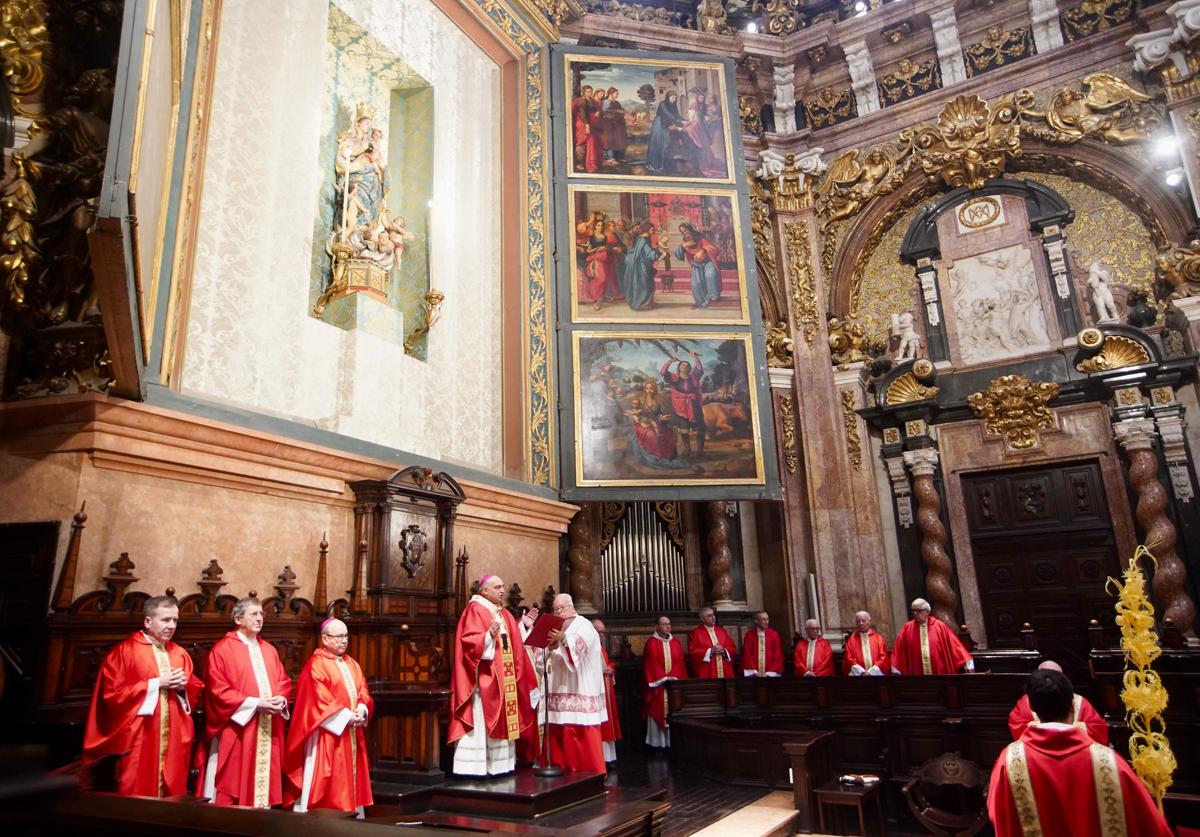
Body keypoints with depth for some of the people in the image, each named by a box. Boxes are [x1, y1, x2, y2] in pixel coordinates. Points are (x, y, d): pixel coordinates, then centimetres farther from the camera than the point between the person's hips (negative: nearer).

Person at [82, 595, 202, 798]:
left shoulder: (179, 654, 13)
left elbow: (196, 690, 16)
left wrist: (183, 686, -6)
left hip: (173, 741, 5)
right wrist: (157, 683, -14)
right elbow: (112, 691, -11)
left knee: (171, 795, 5)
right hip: (139, 740, -5)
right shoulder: (125, 650, -3)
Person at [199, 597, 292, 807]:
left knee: (266, 783, 9)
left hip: (268, 730, 6)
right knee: (234, 785, -1)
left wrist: (280, 699, -9)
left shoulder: (269, 650, 14)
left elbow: (284, 681, 14)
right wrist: (255, 703, -18)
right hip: (237, 731, -6)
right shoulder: (222, 649, -6)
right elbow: (218, 690, -13)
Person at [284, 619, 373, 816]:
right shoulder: (316, 665, -8)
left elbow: (363, 692, 9)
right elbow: (321, 699, -16)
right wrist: (346, 715, -18)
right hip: (327, 734, -7)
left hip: (351, 734, 7)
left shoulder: (352, 664, 14)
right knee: (322, 780, -5)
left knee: (351, 778, 11)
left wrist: (361, 710, -11)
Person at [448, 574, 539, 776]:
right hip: (483, 678, -8)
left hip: (503, 679, 8)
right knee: (480, 721, -7)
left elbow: (514, 645, 21)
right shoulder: (474, 610, -8)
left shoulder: (504, 614, 16)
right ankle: (473, 767, -2)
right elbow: (468, 641, -20)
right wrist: (488, 636, -33)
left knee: (501, 721, 10)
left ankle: (499, 764, 16)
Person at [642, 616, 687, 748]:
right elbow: (651, 663, -9)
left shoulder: (675, 642, 12)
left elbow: (679, 662, 6)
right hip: (658, 683, -4)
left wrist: (674, 677, -8)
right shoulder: (651, 643, -2)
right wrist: (663, 678, -13)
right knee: (658, 711, -6)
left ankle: (672, 742, 7)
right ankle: (658, 744, -2)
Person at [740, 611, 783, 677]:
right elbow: (747, 655, 0)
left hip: (771, 674, 0)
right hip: (754, 675, 0)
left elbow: (777, 655, 0)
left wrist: (769, 673, -8)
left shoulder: (774, 634, 3)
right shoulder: (749, 636, 2)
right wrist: (754, 672, -10)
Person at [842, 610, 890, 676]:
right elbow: (849, 660, 5)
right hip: (858, 674, -1)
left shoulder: (878, 638, 13)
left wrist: (871, 671, -5)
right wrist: (862, 672, -8)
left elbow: (883, 657, 7)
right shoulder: (851, 640, 10)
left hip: (876, 673, 1)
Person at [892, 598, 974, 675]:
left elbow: (953, 645, 3)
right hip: (917, 673, 0)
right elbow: (899, 650, 5)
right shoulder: (907, 628, 4)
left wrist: (967, 663, -1)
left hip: (941, 673, 0)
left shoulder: (939, 626, 3)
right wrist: (896, 671, 2)